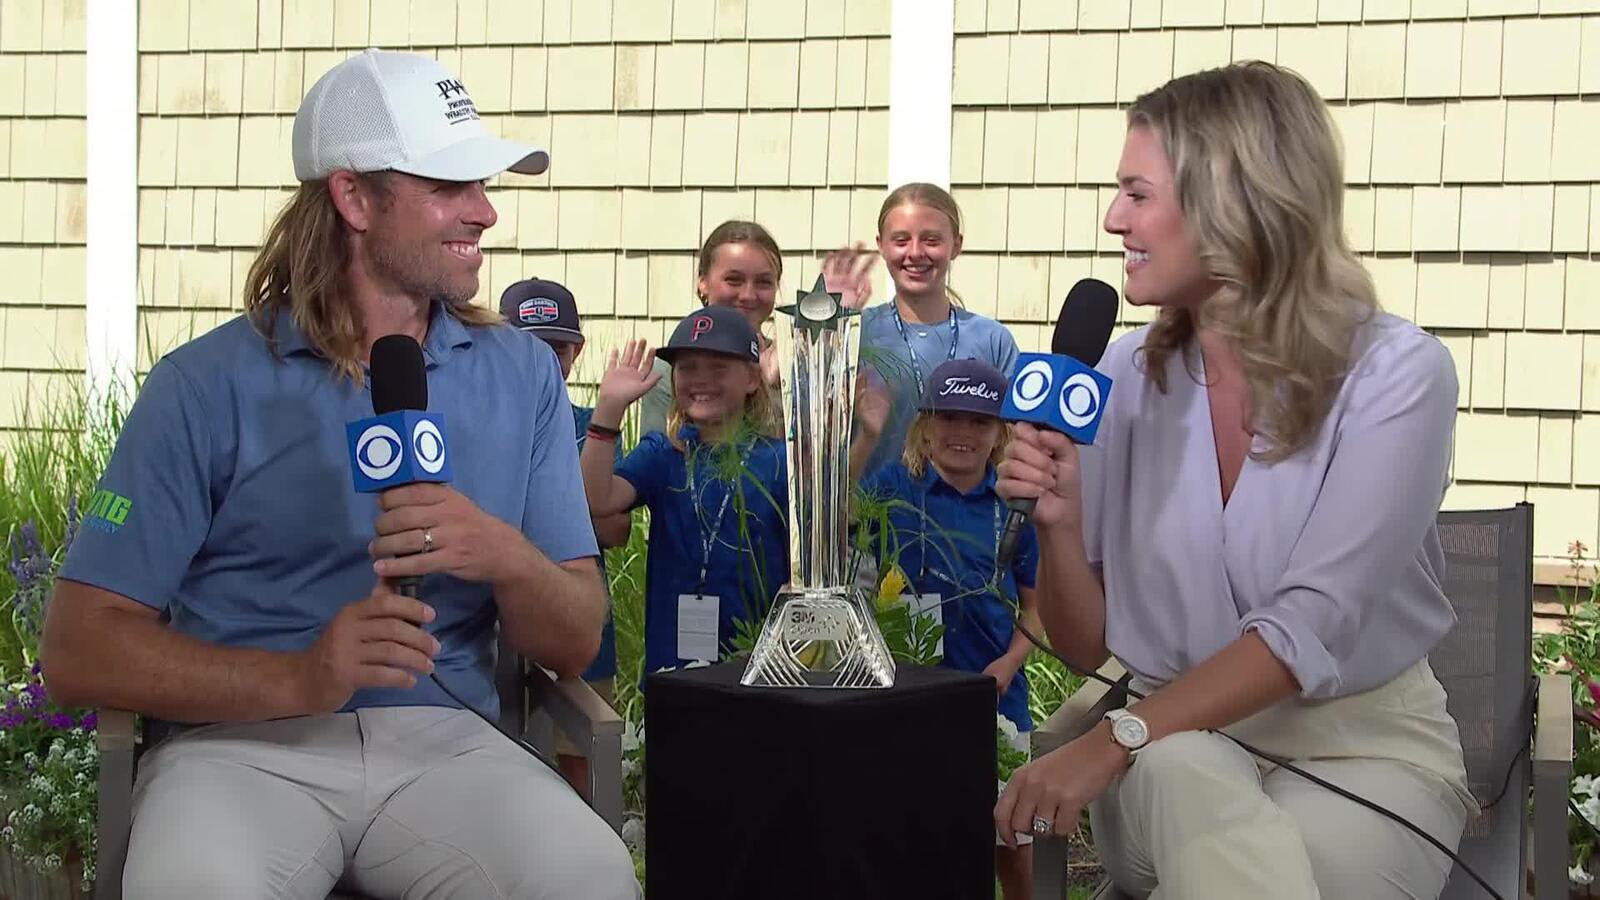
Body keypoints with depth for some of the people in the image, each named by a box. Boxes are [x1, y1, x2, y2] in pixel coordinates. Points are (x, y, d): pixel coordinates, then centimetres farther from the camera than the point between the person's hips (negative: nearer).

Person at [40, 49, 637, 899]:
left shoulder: (524, 376, 8)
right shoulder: (207, 384, -1)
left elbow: (576, 644, 7)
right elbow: (80, 648, -6)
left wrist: (507, 559, -16)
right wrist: (298, 680, -21)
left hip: (439, 739, 3)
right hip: (240, 742, -2)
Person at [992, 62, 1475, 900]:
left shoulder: (1395, 373, -12)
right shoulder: (1126, 377, 1)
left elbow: (1313, 627, -21)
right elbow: (1087, 644, 5)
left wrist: (1114, 740, -29)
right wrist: (1059, 524, -15)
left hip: (1363, 748, -3)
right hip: (1181, 744, 3)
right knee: (1189, 779, -35)